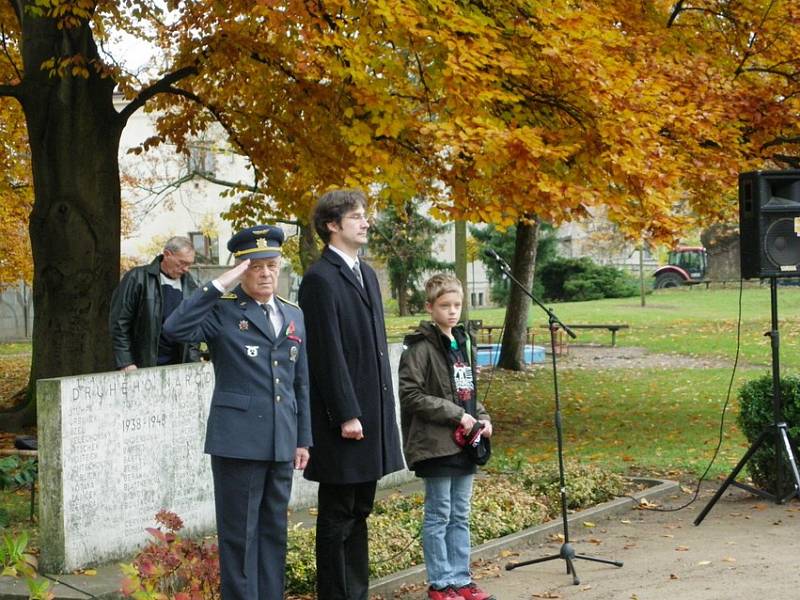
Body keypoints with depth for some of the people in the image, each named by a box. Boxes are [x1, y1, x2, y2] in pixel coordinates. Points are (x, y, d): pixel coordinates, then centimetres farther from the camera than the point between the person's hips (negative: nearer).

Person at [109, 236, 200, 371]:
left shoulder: (190, 285, 10)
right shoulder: (137, 278, -5)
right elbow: (119, 323, -6)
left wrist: (193, 363, 5)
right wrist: (126, 363, -11)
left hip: (177, 365, 4)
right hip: (142, 367, -4)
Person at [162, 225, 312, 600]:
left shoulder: (294, 316, 13)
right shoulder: (223, 312, -4)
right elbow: (175, 329, -23)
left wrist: (303, 439, 13)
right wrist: (219, 285, -22)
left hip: (281, 443, 6)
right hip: (238, 441, -5)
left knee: (274, 531, 12)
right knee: (240, 533, 0)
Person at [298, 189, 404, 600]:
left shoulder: (366, 274, 15)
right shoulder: (320, 279, -13)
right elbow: (328, 353, -17)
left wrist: (382, 409, 16)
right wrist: (346, 415, -19)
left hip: (372, 411, 9)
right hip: (342, 416, -9)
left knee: (360, 509, 14)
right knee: (337, 515, 0)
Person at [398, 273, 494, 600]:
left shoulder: (463, 343, 13)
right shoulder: (421, 347, -11)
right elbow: (411, 394, -16)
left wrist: (482, 418, 6)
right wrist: (455, 415, -18)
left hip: (464, 443, 7)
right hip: (436, 443, -7)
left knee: (460, 515, 12)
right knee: (438, 515, 1)